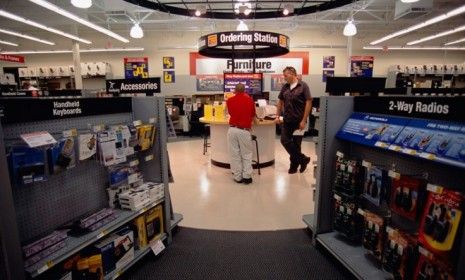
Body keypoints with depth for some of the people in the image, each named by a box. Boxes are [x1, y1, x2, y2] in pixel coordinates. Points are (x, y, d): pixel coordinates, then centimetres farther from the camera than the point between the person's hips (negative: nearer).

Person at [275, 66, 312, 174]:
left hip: (298, 121, -5)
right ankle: (303, 159, 15)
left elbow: (308, 102, -11)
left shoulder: (303, 86, -8)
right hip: (286, 120, 5)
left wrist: (304, 120, -14)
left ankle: (294, 164, 21)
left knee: (296, 143, 4)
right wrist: (277, 116, 6)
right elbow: (280, 101, 15)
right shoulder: (285, 87, 7)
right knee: (285, 141, 1)